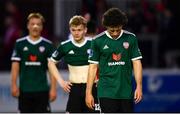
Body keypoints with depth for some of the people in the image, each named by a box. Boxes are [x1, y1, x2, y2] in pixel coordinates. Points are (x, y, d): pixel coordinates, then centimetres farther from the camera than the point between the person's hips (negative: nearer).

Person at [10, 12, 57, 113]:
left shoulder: (48, 45, 2)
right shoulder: (20, 44, 4)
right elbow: (15, 66, 4)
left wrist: (53, 88, -4)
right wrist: (14, 85, -4)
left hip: (42, 89, -1)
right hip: (24, 89, 1)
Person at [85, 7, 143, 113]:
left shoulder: (131, 39, 2)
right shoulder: (98, 41, -1)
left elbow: (136, 62, 4)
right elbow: (93, 67, 2)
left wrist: (139, 86, -5)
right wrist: (88, 92, 0)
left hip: (126, 92, 2)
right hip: (106, 93, -2)